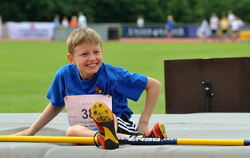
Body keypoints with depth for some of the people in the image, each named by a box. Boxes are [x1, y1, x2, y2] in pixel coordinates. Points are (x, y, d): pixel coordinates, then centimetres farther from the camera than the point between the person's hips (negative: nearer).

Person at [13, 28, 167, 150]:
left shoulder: (111, 74, -11)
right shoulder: (65, 75, 0)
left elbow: (154, 85, -5)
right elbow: (56, 106, 20)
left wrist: (143, 121, -8)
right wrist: (31, 131, 20)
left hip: (120, 125, -3)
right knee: (72, 132, -32)